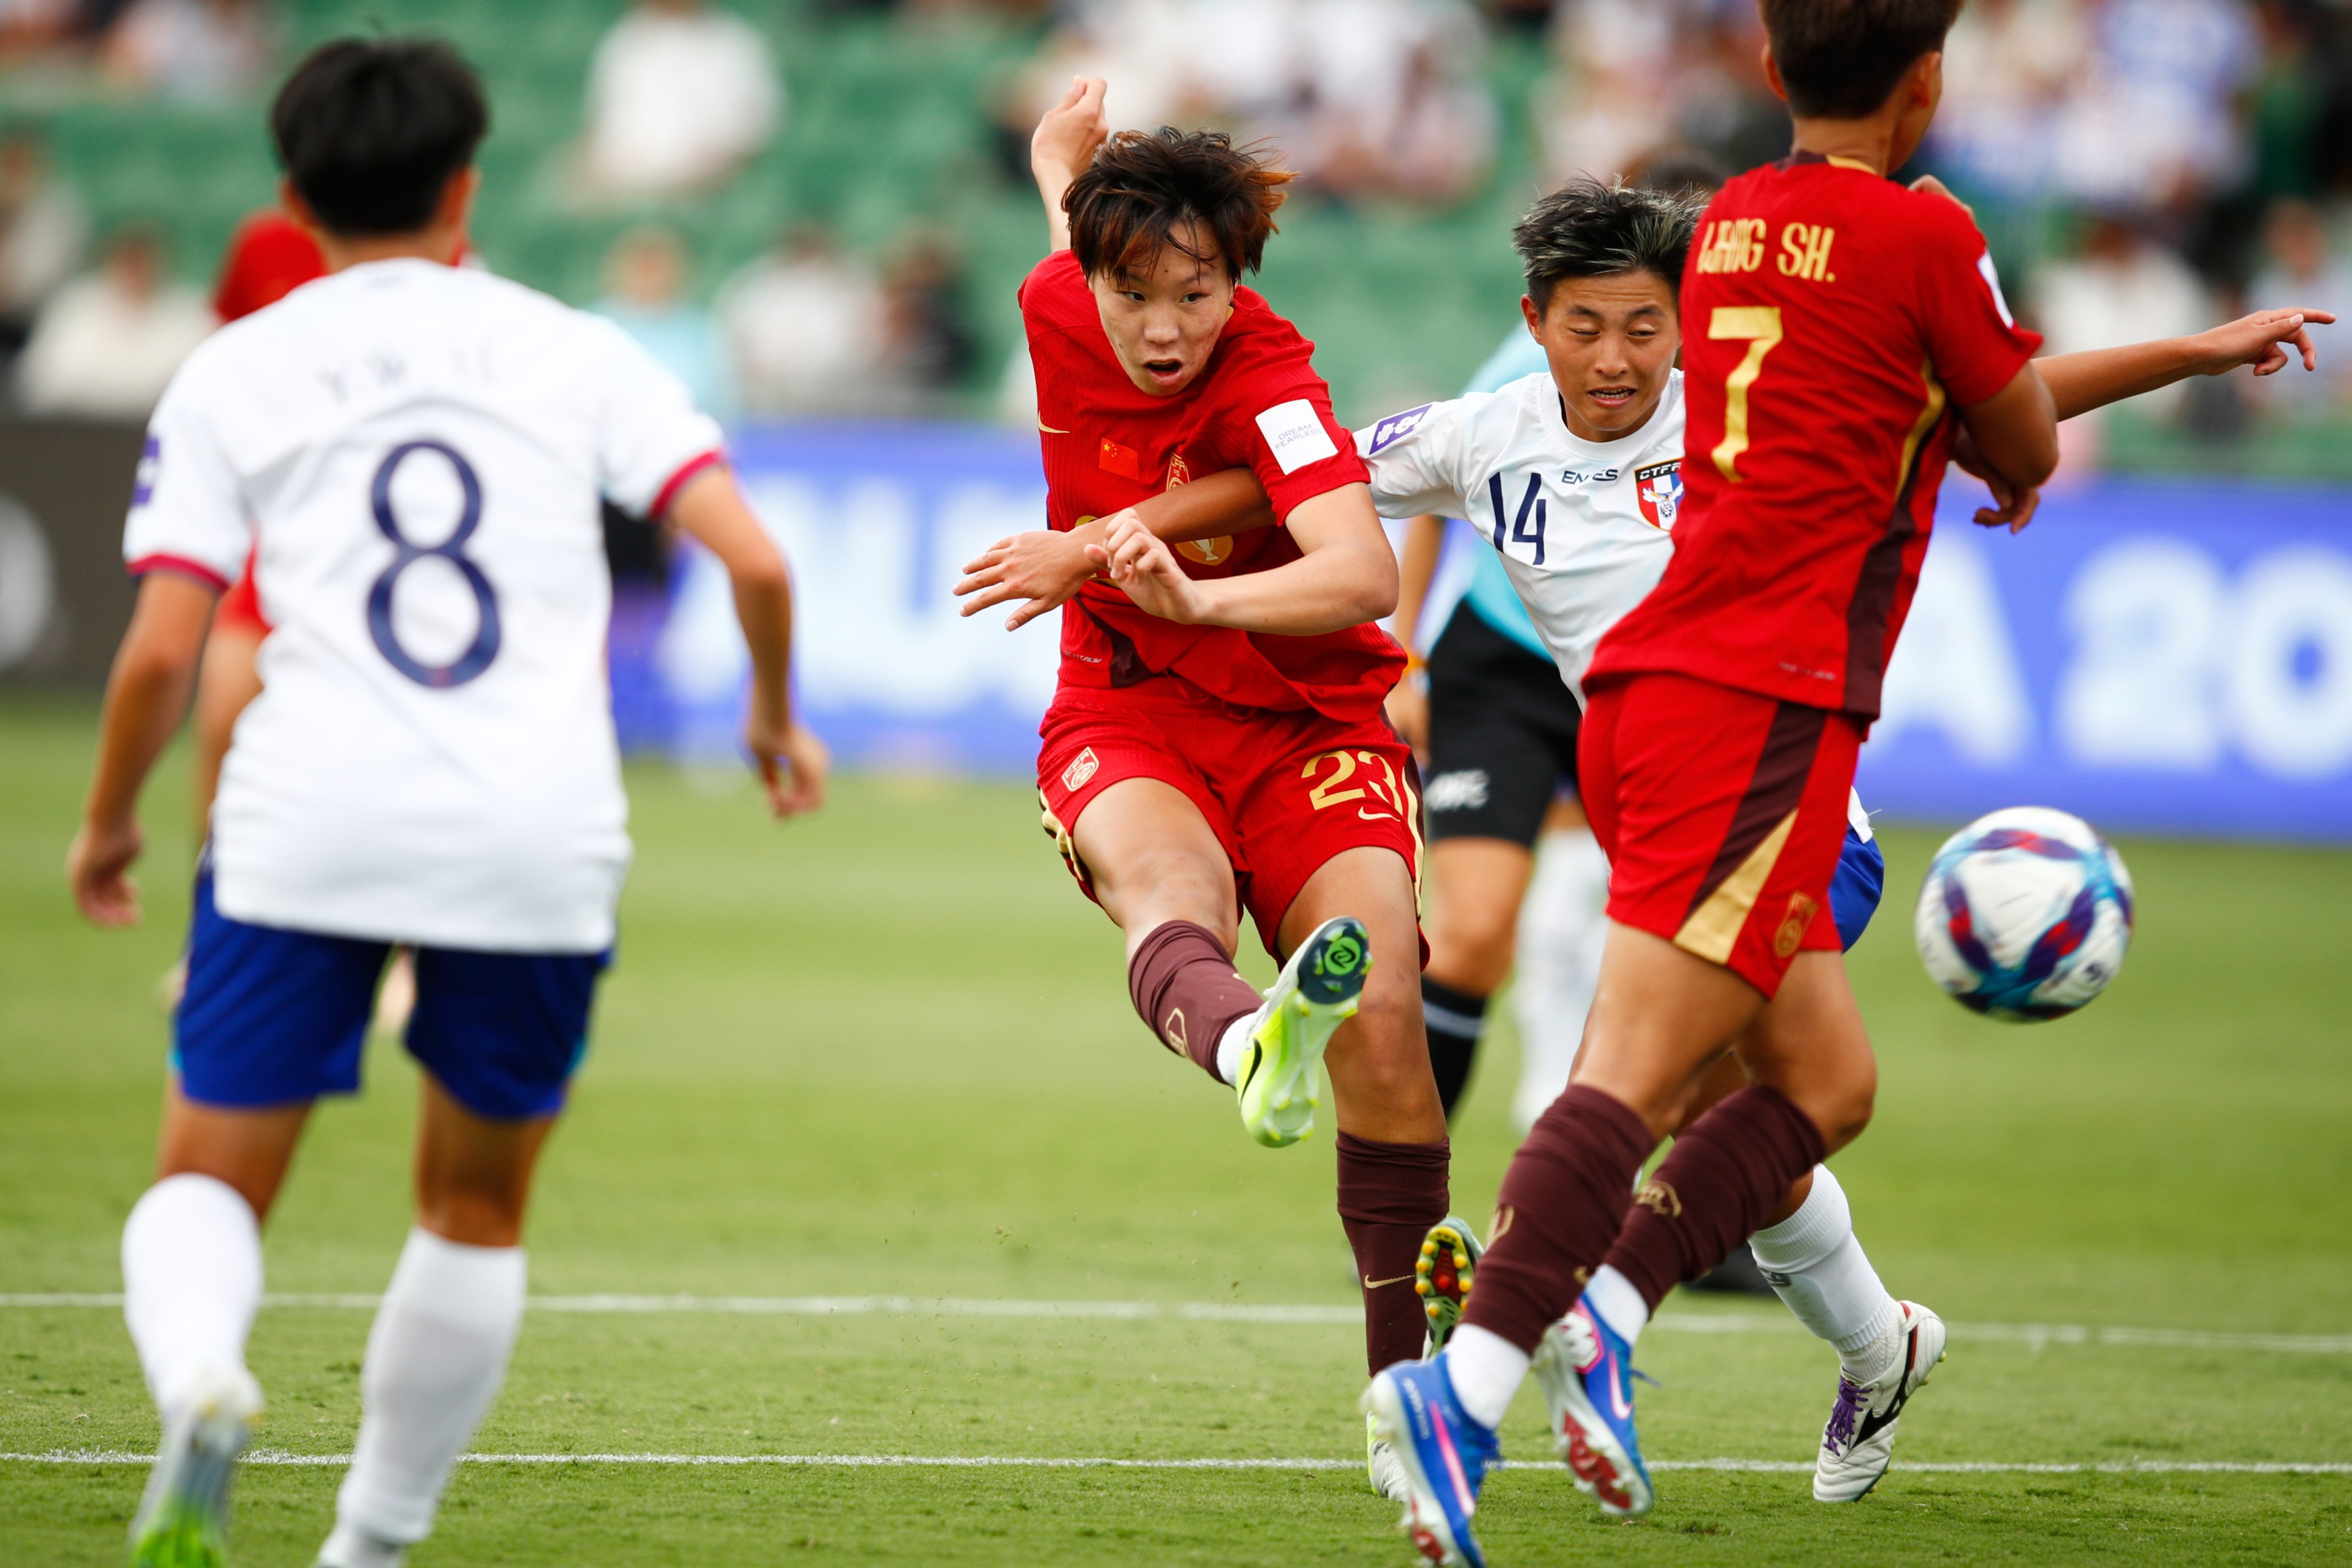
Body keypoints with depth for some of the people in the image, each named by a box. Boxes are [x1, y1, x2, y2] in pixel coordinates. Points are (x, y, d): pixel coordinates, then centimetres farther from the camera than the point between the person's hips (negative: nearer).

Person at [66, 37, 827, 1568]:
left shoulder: (233, 374, 9)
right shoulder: (572, 351, 11)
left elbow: (162, 647, 1)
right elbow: (755, 557, 2)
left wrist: (109, 825, 18)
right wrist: (776, 715, 20)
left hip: (310, 820, -1)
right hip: (541, 835, 1)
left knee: (209, 1186, 6)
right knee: (479, 1208, 20)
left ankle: (200, 1377, -27)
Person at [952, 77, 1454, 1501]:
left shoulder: (1271, 380, -20)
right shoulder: (1057, 310, -5)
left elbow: (1364, 574, -38)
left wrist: (1195, 598, -51)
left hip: (1307, 721, -2)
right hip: (1126, 719, 2)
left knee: (1382, 1022, -22)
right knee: (1163, 879, -36)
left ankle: (1408, 1381, -8)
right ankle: (1244, 1040, -74)